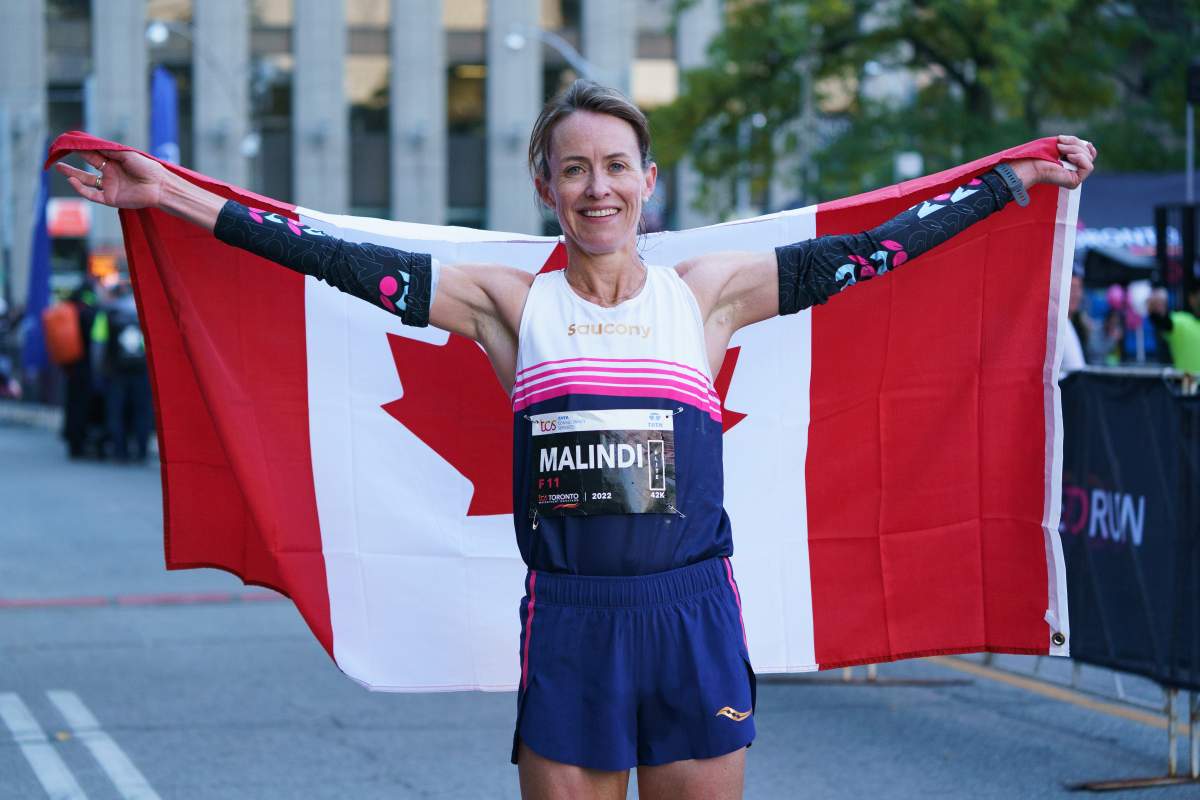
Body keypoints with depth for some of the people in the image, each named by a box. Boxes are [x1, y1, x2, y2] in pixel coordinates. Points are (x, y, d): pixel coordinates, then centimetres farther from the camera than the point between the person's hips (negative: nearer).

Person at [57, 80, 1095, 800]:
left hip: (694, 611, 0)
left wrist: (1017, 181, 10)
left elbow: (858, 254, 8)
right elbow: (346, 264, 1)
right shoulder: (513, 305, 4)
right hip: (567, 620, 0)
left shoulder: (705, 294, 6)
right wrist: (172, 197, -3)